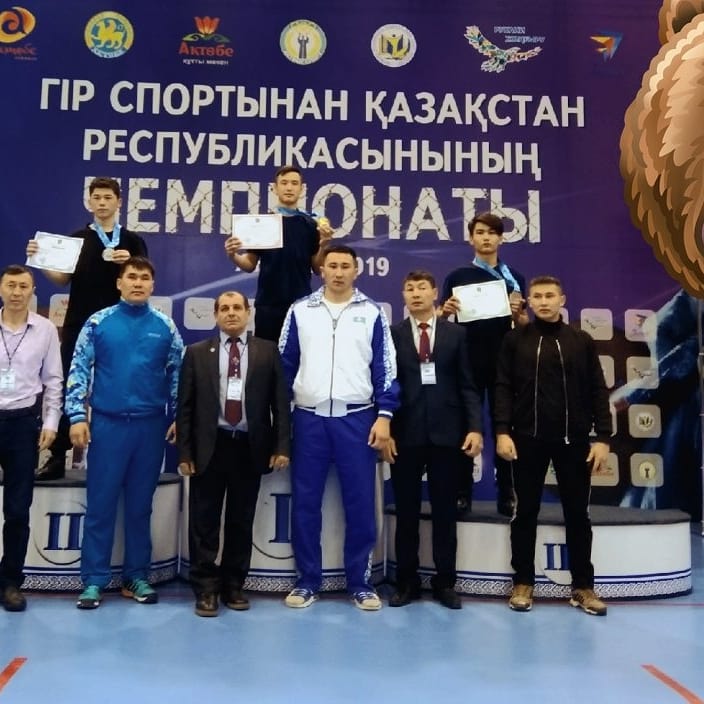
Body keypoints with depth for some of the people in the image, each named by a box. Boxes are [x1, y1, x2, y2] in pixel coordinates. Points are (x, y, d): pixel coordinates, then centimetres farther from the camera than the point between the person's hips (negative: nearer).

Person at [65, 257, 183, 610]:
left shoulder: (165, 326, 4)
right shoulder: (98, 322, 1)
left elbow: (177, 373, 6)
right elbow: (79, 370, 0)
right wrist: (77, 416, -7)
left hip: (151, 425, 1)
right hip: (107, 424, -1)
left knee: (140, 505, 9)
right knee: (100, 504, 3)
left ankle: (137, 576, 20)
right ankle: (94, 579, 12)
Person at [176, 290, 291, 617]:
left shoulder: (267, 351, 7)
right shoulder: (197, 352, 7)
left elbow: (280, 400, 3)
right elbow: (185, 405, 3)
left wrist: (282, 445, -4)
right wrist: (185, 452, -3)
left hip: (250, 447, 1)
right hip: (209, 447, 0)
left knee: (241, 521, 9)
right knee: (205, 522, 4)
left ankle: (234, 586, 23)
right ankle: (206, 589, 15)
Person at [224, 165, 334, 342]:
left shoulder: (310, 224, 4)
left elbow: (317, 268, 4)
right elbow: (250, 264, 5)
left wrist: (323, 244, -13)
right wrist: (233, 255, -14)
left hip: (301, 303, 0)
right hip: (268, 303, 0)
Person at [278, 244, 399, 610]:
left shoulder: (371, 313, 4)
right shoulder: (300, 310, 6)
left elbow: (384, 368, 3)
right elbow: (285, 363, 9)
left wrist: (384, 416, -4)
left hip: (357, 418, -1)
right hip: (309, 417, 1)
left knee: (360, 502, 4)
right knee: (305, 502, 6)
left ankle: (359, 581, 17)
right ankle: (307, 580, 19)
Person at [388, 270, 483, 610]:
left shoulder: (456, 334, 8)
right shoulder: (392, 335, 7)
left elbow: (467, 385, 4)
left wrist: (475, 427, -6)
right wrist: (385, 429, -6)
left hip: (446, 432, 0)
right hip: (405, 433, 0)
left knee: (445, 510, 7)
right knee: (406, 511, 7)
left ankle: (445, 581, 18)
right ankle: (407, 581, 18)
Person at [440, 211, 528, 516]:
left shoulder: (514, 278, 8)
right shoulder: (457, 276, 6)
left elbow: (525, 326, 8)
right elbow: (439, 318, 6)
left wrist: (518, 312, -14)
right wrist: (446, 310, -16)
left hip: (503, 361, 1)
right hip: (468, 360, 0)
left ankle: (506, 494, 11)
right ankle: (463, 493, 11)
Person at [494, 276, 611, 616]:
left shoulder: (581, 341, 6)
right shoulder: (515, 340, 4)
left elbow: (597, 391, 4)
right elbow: (503, 387, -1)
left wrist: (603, 437, -3)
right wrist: (503, 431, -11)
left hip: (573, 439, 1)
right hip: (527, 438, -1)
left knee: (577, 513, 8)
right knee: (526, 512, 7)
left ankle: (583, 586, 20)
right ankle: (523, 582, 19)